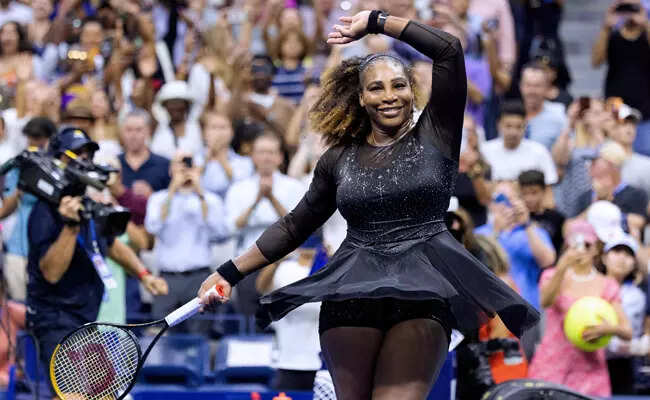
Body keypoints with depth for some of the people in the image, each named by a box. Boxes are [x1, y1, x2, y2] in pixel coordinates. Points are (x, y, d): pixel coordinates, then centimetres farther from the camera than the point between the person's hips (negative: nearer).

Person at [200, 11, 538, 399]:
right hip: (353, 295, 3)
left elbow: (449, 49, -2)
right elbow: (294, 227, 22)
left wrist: (377, 22, 5)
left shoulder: (435, 135, 7)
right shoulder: (339, 159, 13)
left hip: (424, 295, -3)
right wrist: (231, 273, 21)